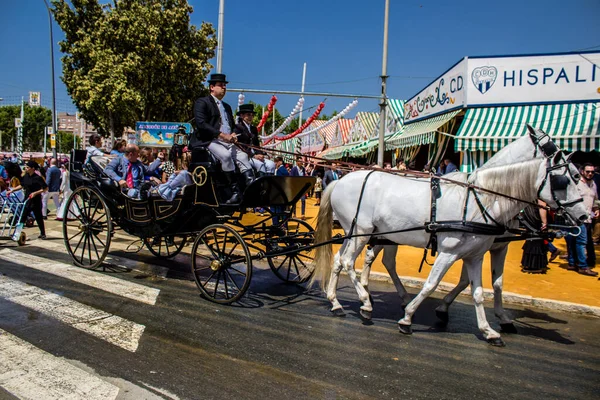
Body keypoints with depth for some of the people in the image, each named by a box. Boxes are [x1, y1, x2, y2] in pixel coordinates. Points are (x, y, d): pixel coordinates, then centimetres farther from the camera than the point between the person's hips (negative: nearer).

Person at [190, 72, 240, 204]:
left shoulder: (227, 107, 30)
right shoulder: (202, 102, 5)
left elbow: (233, 125, 28)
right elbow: (200, 123, -11)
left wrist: (233, 135, 3)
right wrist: (221, 134, -18)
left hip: (228, 141, 7)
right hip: (208, 141, -7)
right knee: (226, 155, -34)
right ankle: (235, 191, -31)